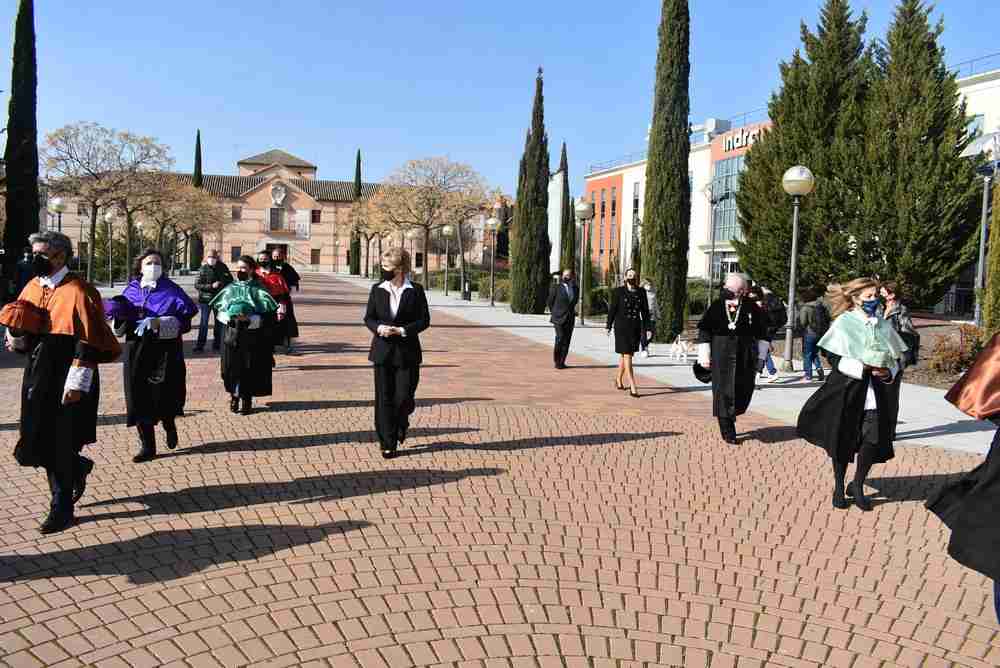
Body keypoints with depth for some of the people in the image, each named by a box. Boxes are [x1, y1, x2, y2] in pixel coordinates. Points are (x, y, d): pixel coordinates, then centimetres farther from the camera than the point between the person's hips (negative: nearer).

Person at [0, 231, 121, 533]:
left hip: (65, 381, -7)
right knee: (37, 443, 11)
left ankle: (61, 508, 15)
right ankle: (78, 468, 39)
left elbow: (89, 343, -17)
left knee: (59, 447, 0)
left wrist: (77, 383, -20)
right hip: (38, 378, 7)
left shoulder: (77, 292, -14)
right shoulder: (33, 287, 9)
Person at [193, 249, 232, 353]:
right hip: (205, 299, -2)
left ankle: (216, 344, 21)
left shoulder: (222, 267, 1)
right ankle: (200, 345, 3)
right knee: (203, 323, -1)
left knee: (219, 322, 10)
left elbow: (230, 281, 9)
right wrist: (211, 286, -19)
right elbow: (197, 285, -8)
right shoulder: (203, 269, -4)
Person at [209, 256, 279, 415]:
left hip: (251, 337, -3)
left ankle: (247, 399, 12)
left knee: (249, 368, -1)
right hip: (231, 335, 3)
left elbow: (268, 314, -7)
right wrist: (229, 317, -10)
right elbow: (217, 309, 11)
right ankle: (234, 395, 23)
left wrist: (249, 319, -20)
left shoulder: (258, 290, -2)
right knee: (231, 366, 4)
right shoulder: (230, 289, 8)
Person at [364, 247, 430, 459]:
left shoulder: (415, 290, -3)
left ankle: (401, 425, 33)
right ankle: (388, 443, 12)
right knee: (384, 398, 2)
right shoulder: (377, 289, 4)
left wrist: (402, 330, -16)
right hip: (383, 351, 2)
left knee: (404, 397, -2)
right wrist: (379, 328, -14)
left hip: (407, 352, -2)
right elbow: (369, 318, 7)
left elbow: (424, 320, -3)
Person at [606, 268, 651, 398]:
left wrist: (647, 328, 1)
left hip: (636, 327, 4)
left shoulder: (641, 292, 6)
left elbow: (645, 311, 6)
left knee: (626, 355, 16)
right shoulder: (618, 291, -3)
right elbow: (612, 309, -1)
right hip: (621, 327, -4)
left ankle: (618, 379, 38)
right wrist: (608, 326, -2)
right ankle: (632, 387, -11)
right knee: (627, 356, -9)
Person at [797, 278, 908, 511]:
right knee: (844, 440, 6)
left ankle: (857, 485, 15)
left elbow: (897, 358, 12)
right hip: (847, 392, -3)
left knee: (873, 439, -6)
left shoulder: (883, 325, 9)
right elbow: (833, 357, -9)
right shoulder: (844, 323, -4)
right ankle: (839, 487, 24)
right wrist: (862, 367, -19)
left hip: (876, 393, 3)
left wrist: (888, 371, -9)